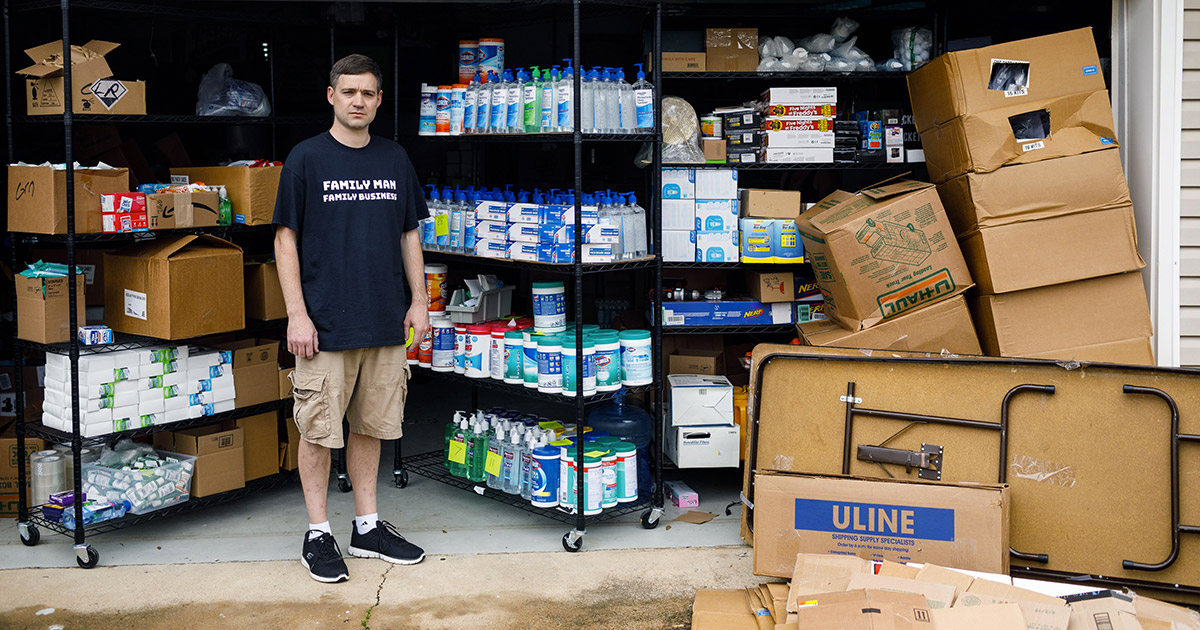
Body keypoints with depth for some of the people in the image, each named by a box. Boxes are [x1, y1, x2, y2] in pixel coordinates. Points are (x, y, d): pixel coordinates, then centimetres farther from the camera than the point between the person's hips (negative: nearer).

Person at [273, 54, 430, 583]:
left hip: (385, 321, 4)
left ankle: (368, 527, 24)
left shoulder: (394, 159, 10)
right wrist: (297, 315, -11)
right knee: (319, 430, 2)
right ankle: (317, 534, 15)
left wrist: (419, 301, 8)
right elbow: (286, 239, -4)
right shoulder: (306, 158, -3)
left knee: (371, 426, 12)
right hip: (325, 323, -4)